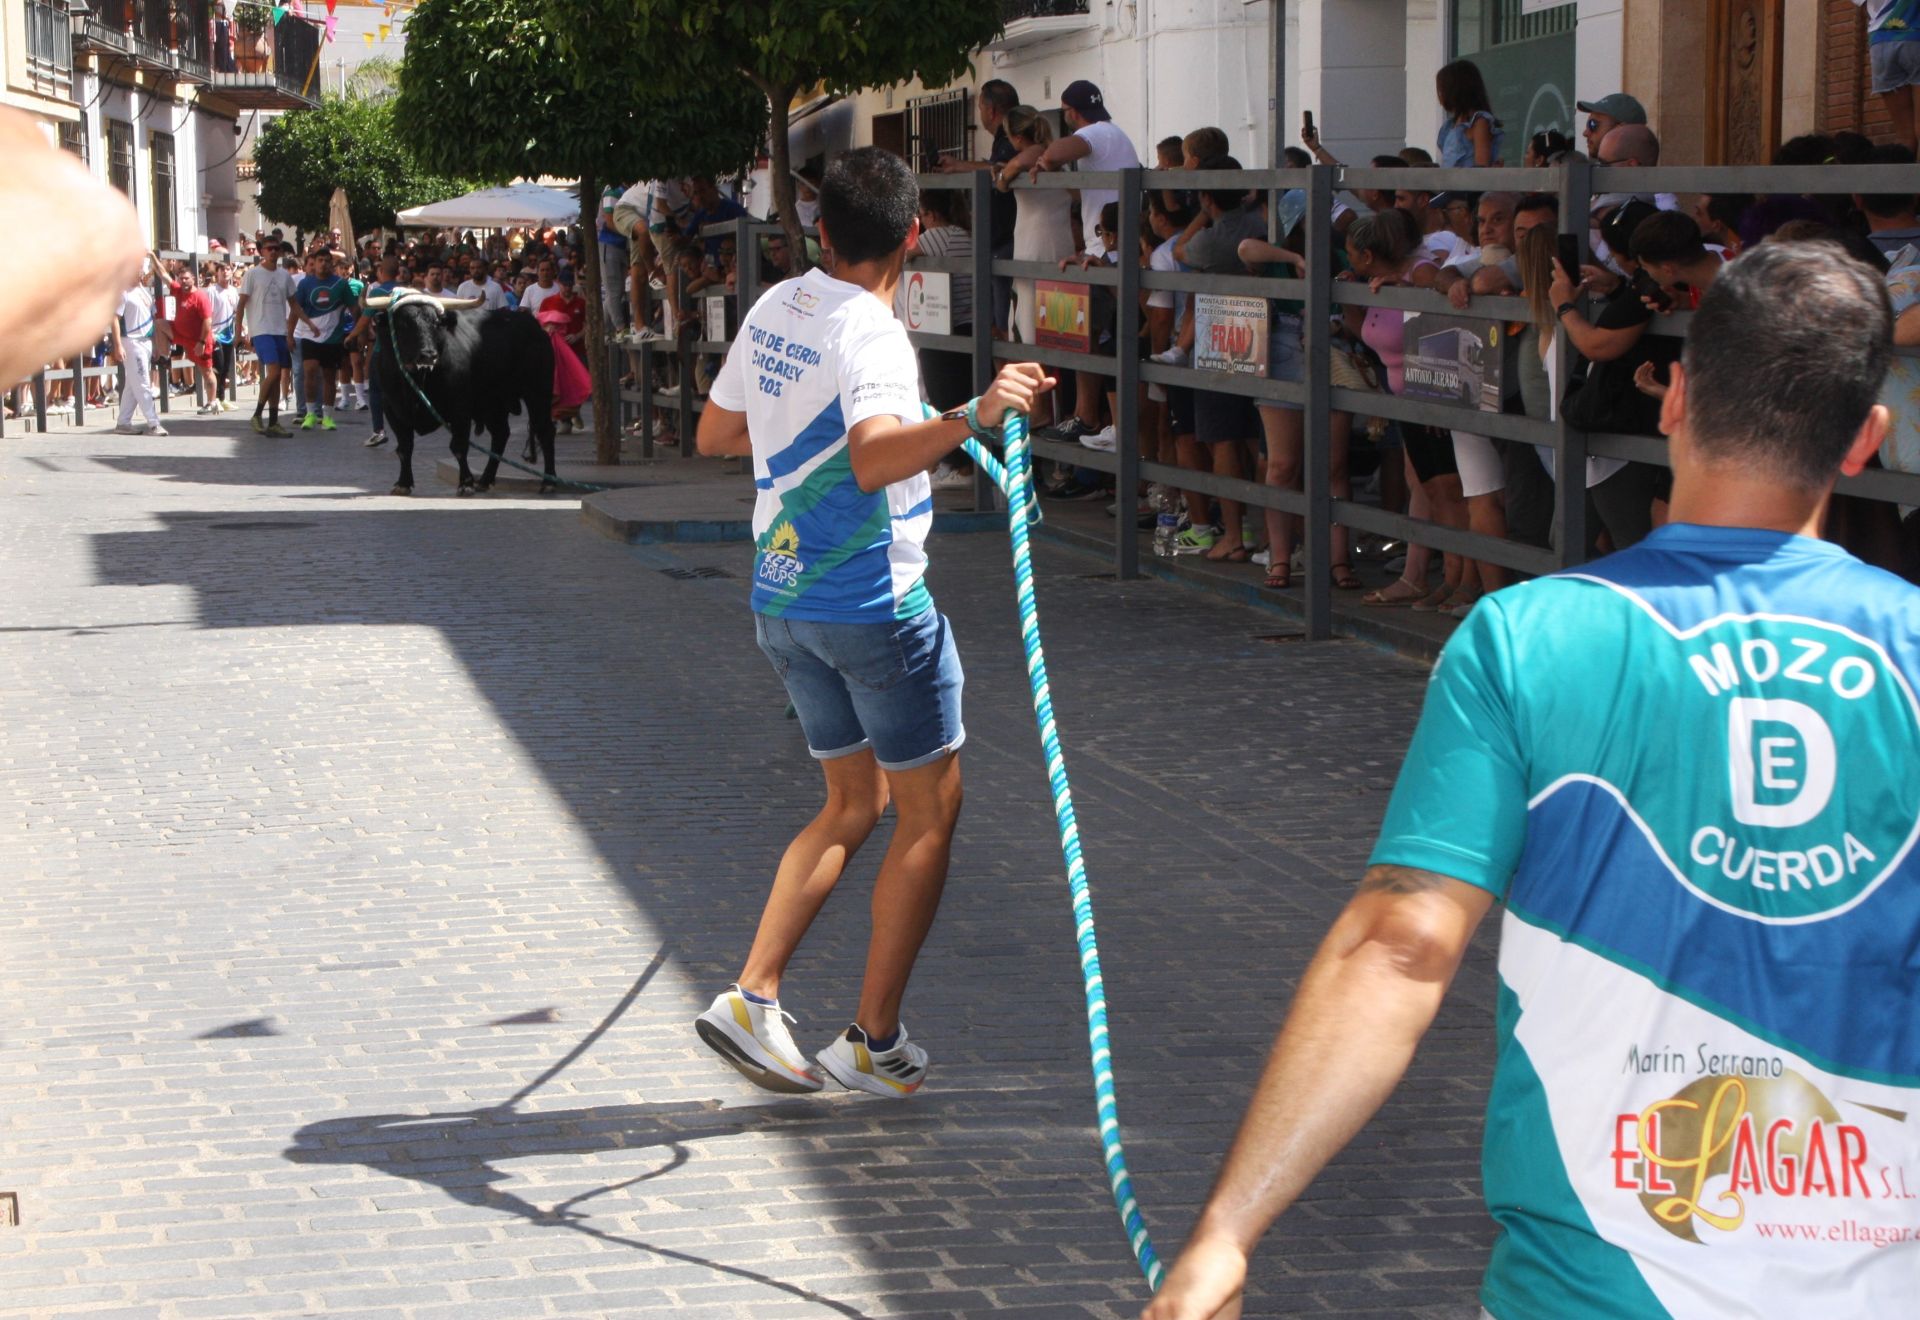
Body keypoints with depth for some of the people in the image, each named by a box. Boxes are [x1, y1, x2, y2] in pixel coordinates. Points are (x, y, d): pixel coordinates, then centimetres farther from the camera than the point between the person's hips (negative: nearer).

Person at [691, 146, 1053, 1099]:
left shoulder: (773, 309, 6)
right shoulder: (870, 334, -18)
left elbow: (715, 432, 19)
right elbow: (874, 459, -37)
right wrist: (970, 418, -47)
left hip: (782, 600, 8)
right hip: (874, 603, -8)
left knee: (855, 804, 19)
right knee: (929, 811, 6)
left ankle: (751, 996, 8)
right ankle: (873, 1042, 6)